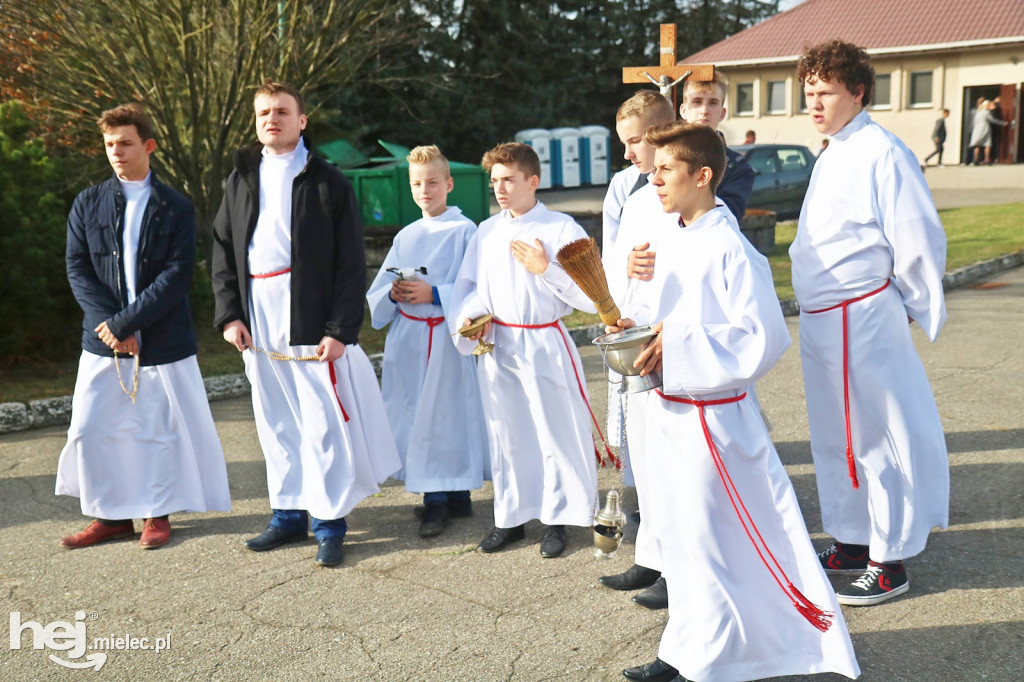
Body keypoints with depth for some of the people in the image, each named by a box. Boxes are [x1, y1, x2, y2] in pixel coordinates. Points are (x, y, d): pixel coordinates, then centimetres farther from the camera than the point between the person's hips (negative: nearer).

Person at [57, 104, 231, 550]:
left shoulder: (176, 208, -1)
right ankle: (111, 515, 20)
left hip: (162, 341, -2)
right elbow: (77, 269, 1)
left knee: (161, 431, 5)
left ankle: (157, 513, 23)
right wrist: (109, 324, -13)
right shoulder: (88, 204, 7)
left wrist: (125, 323, -16)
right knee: (90, 430, 3)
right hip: (103, 341, 3)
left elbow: (177, 275, -10)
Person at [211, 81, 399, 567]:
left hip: (311, 319, -5)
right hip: (258, 318, 5)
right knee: (275, 420, 12)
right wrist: (229, 314, 3)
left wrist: (340, 329, -13)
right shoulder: (241, 179, 13)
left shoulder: (327, 182, -1)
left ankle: (329, 522, 8)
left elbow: (351, 264, -5)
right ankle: (288, 514, 24)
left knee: (322, 420, -3)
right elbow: (222, 251, 15)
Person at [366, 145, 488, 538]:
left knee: (449, 413, -3)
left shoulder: (465, 231, -3)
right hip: (407, 339, 5)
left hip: (447, 338, -5)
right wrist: (393, 293, -6)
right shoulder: (406, 236, 14)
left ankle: (454, 494, 11)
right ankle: (436, 499, 16)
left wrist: (433, 294, -18)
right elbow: (376, 295, 15)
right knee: (416, 415, 6)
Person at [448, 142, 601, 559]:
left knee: (555, 433, 5)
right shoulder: (486, 232, 7)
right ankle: (511, 518, 28)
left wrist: (545, 268, -19)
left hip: (544, 345, -4)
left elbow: (589, 298, -12)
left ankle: (557, 519, 22)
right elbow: (466, 286, 13)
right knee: (506, 435, 13)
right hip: (496, 347, 4)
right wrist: (469, 318, -6)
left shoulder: (563, 230, -7)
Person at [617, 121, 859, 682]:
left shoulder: (730, 250, -19)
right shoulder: (672, 238, 7)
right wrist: (635, 320, 0)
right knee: (677, 535, 18)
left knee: (716, 544, 2)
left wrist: (678, 344, -23)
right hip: (666, 410, 9)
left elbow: (763, 339, -22)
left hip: (711, 418, -9)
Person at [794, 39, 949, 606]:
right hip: (820, 321, 9)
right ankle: (850, 543, 32)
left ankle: (890, 563, 13)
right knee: (835, 436, 17)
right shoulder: (830, 158, 15)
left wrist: (915, 310, -4)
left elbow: (918, 240, -14)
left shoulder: (882, 154, -14)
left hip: (861, 320, -9)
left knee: (877, 437, 0)